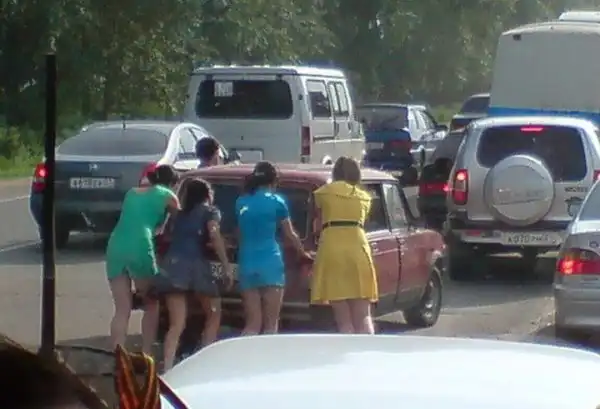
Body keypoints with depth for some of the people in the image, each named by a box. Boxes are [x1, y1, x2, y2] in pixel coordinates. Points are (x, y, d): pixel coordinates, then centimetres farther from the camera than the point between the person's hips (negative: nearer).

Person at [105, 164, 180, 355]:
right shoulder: (167, 196, 12)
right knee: (151, 304, 15)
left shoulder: (132, 193, 26)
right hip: (140, 248, -4)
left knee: (122, 310, 4)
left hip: (115, 247, 4)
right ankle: (146, 355, 9)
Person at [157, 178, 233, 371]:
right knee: (213, 314, 16)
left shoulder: (180, 214, 29)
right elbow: (214, 235, -5)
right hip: (194, 264, -4)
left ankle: (167, 369, -18)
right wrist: (226, 266, -9)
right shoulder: (210, 211, 12)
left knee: (177, 324, -2)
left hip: (172, 264, 4)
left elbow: (173, 237, 16)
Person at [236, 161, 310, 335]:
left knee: (252, 325, 6)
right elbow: (290, 235, 9)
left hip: (246, 265, 4)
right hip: (270, 264, -4)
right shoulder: (276, 201, -1)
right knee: (270, 324, 0)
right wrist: (304, 253, 27)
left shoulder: (241, 202, 10)